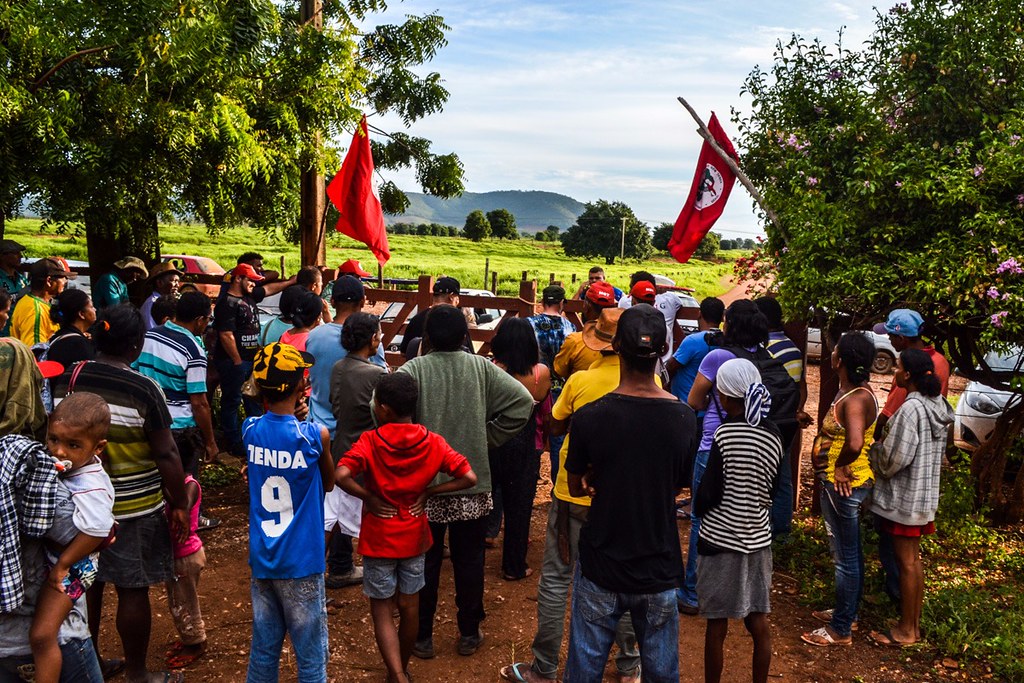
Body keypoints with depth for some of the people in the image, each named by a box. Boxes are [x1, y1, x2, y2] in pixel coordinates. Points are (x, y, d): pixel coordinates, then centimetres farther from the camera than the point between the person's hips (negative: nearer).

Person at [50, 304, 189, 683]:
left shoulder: (64, 381, -3)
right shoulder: (143, 389, -19)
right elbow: (166, 454, -15)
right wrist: (179, 503, -4)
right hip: (133, 508, -6)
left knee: (87, 582, 20)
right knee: (133, 590, 7)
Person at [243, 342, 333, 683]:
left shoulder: (250, 430, -5)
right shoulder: (315, 435, -15)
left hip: (261, 561, 4)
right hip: (301, 564, -4)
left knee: (263, 650, 16)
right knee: (310, 654, 9)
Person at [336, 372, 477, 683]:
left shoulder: (369, 441, -17)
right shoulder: (433, 442, -8)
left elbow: (341, 476, -32)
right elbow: (469, 477, -13)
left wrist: (369, 497, -16)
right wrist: (427, 492, -6)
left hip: (378, 538, -3)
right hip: (414, 537, 3)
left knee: (382, 610, 10)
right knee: (409, 606, 19)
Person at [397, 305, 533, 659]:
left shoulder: (414, 369, -9)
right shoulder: (481, 368, -4)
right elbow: (523, 401, -10)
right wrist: (490, 438, -1)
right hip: (473, 483, 1)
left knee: (424, 562, 12)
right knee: (470, 560, 15)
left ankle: (422, 636, 24)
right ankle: (469, 633, 27)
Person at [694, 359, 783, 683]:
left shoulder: (726, 434, -18)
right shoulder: (774, 434, 0)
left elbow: (708, 493, -14)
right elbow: (772, 487, 10)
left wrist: (698, 507, 5)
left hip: (720, 538, -5)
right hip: (758, 537, 6)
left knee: (717, 624, 7)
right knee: (758, 621, 15)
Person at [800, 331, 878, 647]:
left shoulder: (855, 399, -25)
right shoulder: (855, 391, 5)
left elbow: (854, 444, -42)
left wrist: (840, 466, -23)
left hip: (843, 485, -10)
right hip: (847, 485, 10)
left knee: (845, 557, 3)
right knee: (849, 553, 22)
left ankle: (840, 629, 16)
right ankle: (847, 612, 39)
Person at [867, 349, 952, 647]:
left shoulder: (911, 408, -22)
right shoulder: (938, 405, 6)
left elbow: (893, 458, -22)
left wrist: (874, 448, -3)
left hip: (904, 497, -9)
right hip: (925, 496, 9)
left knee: (905, 563, 3)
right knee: (914, 560, 18)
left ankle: (905, 630, 15)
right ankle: (914, 624, 29)